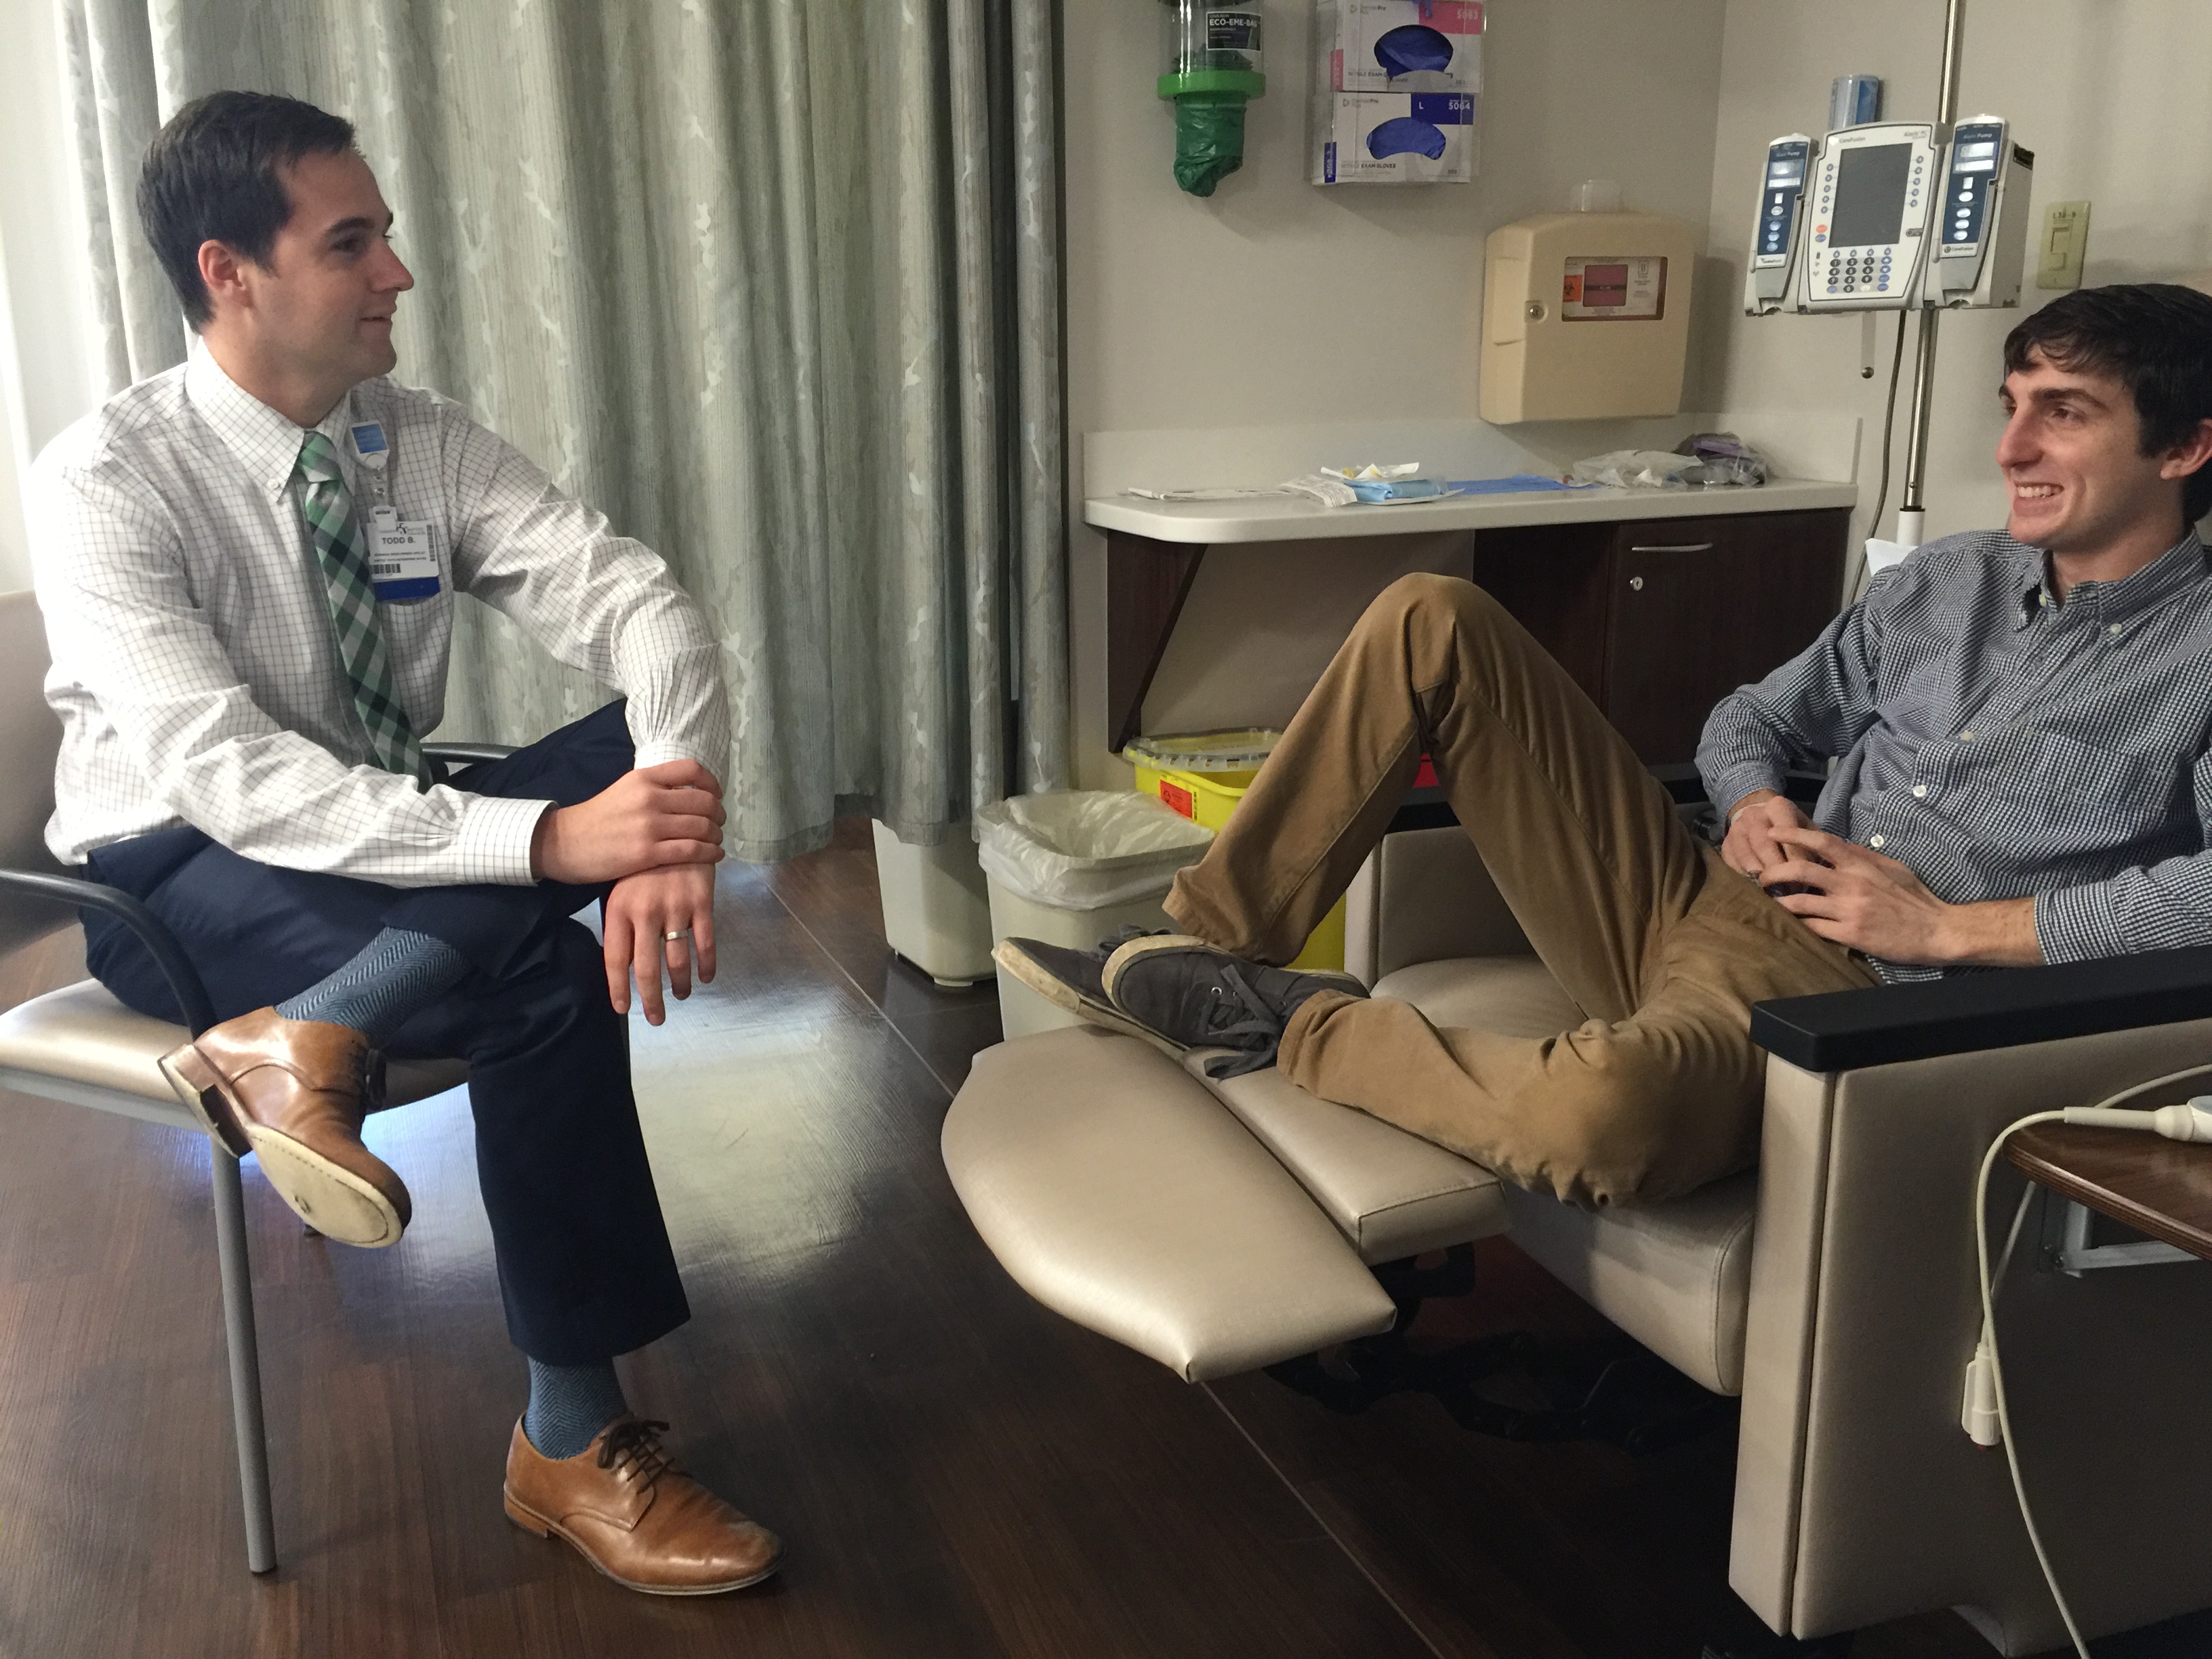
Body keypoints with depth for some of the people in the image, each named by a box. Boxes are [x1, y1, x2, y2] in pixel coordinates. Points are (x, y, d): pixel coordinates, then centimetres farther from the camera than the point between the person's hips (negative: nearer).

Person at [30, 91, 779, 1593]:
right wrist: (546, 840, -43)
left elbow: (641, 606, -14)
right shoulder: (107, 481, -18)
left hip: (393, 840, 6)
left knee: (642, 746, -21)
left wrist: (669, 815, -37)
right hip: (180, 880, -5)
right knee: (542, 976, -32)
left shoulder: (427, 445, -4)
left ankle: (306, 1039, -27)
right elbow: (218, 770, -31)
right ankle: (572, 1443, -16)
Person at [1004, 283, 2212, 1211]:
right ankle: (1214, 946, -5)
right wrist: (1752, 804, 3)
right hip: (1692, 897, 6)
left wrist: (1948, 928, -15)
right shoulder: (1942, 585, 19)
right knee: (1433, 622, -5)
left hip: (1837, 985, -6)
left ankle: (1291, 1024, -14)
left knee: (1600, 1115, -44)